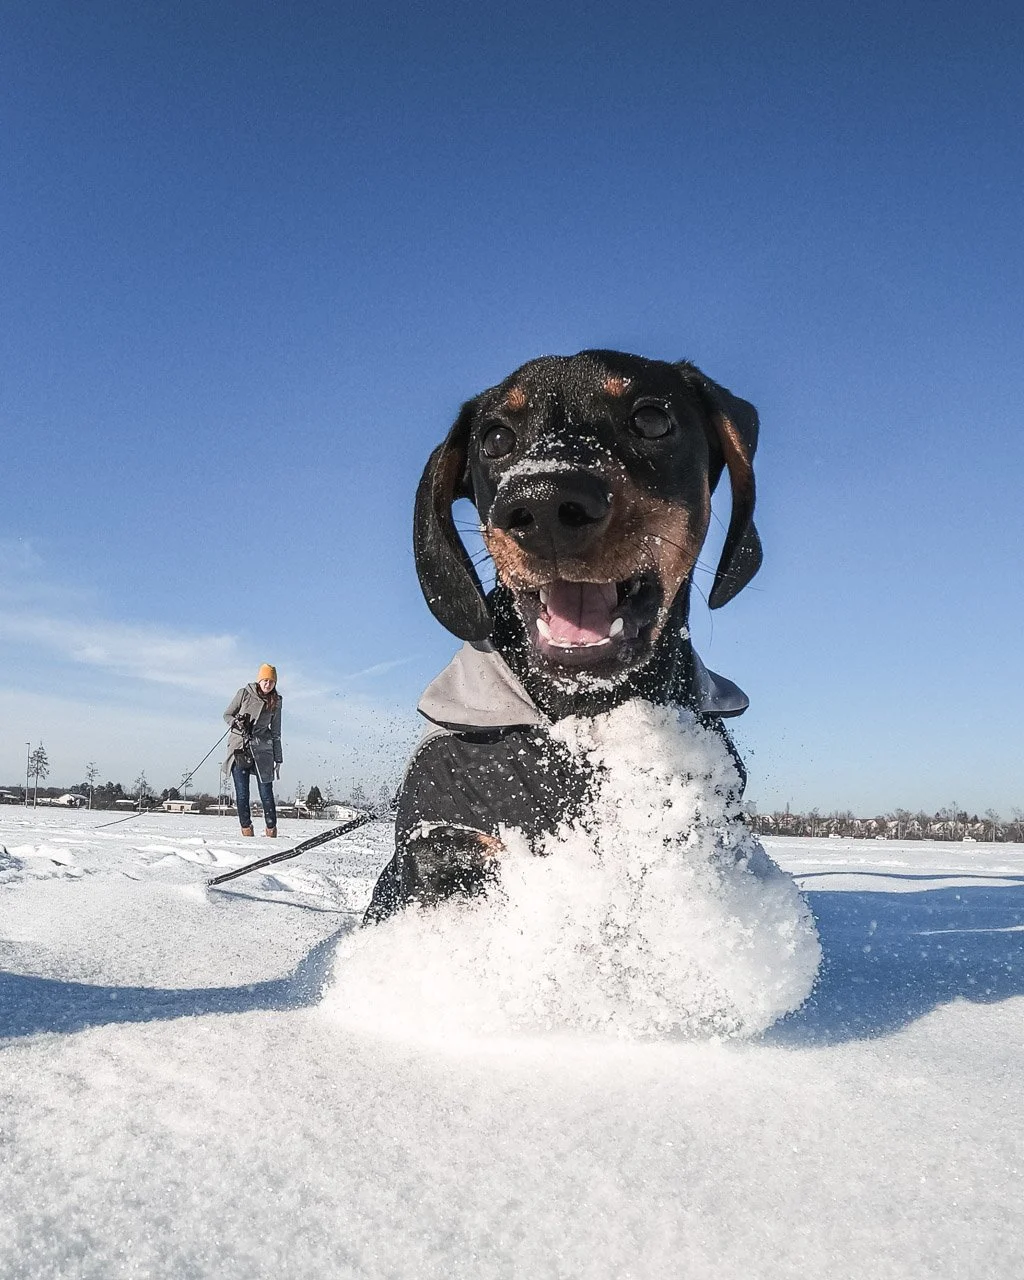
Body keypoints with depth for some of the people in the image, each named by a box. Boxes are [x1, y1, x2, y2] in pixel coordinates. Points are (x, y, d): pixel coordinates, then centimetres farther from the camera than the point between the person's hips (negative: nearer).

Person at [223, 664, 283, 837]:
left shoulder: (276, 702, 9)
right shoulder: (244, 693, 2)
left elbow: (276, 732, 14)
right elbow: (227, 715, 10)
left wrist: (278, 759, 12)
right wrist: (237, 724, -13)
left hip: (262, 747, 1)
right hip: (239, 746, -1)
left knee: (266, 791, -5)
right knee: (242, 793, -3)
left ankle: (271, 829, 4)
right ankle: (246, 828, 7)